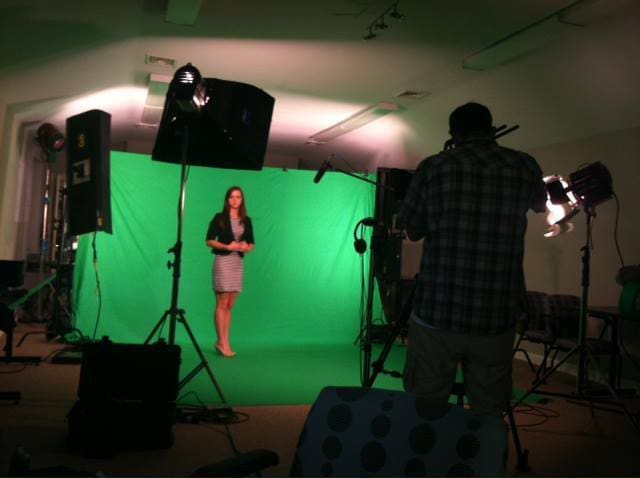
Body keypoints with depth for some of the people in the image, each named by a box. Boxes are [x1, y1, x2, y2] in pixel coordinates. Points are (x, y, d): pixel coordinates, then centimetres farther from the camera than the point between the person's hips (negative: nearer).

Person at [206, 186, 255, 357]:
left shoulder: (246, 221, 11)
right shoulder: (219, 218, -1)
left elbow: (252, 244, 14)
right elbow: (209, 240, -4)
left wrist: (246, 247, -9)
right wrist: (228, 246, -16)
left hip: (238, 262, 5)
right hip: (223, 261, -5)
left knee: (230, 305, 5)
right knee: (222, 303, -6)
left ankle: (224, 342, 8)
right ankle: (222, 343, -3)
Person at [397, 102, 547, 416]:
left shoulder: (434, 167, -1)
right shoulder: (525, 167, 4)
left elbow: (413, 231, 11)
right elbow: (540, 206, 27)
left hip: (436, 316, -1)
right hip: (496, 320, 2)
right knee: (488, 417, 10)